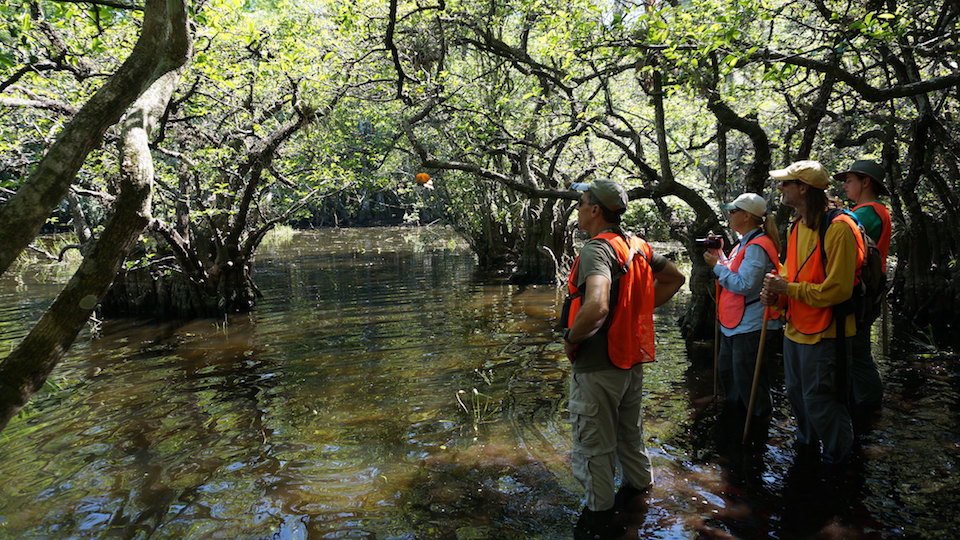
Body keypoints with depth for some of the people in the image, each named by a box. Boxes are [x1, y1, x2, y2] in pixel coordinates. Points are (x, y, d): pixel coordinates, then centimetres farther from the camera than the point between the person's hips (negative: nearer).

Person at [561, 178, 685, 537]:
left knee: (593, 445, 7)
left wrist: (570, 338, -21)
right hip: (631, 359, 9)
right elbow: (675, 279, 19)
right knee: (629, 432, 27)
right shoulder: (637, 247, 4)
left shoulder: (597, 249, -23)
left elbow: (596, 307, -39)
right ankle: (639, 484, 45)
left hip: (597, 366, -9)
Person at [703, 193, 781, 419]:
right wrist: (719, 258, 6)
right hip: (733, 324, 11)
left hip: (750, 326, -11)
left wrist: (717, 265, -17)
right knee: (727, 372, 22)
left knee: (747, 382, -1)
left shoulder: (757, 247, -20)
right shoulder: (744, 243, 13)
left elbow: (743, 284, -26)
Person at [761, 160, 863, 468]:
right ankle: (807, 446, 41)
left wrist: (787, 288, -19)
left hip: (823, 335, -9)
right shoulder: (797, 227, 10)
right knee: (796, 395, 20)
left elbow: (837, 290, -22)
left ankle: (838, 461, 23)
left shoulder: (838, 228, -18)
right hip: (795, 330, 9)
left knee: (818, 401, 1)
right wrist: (776, 294, -2)